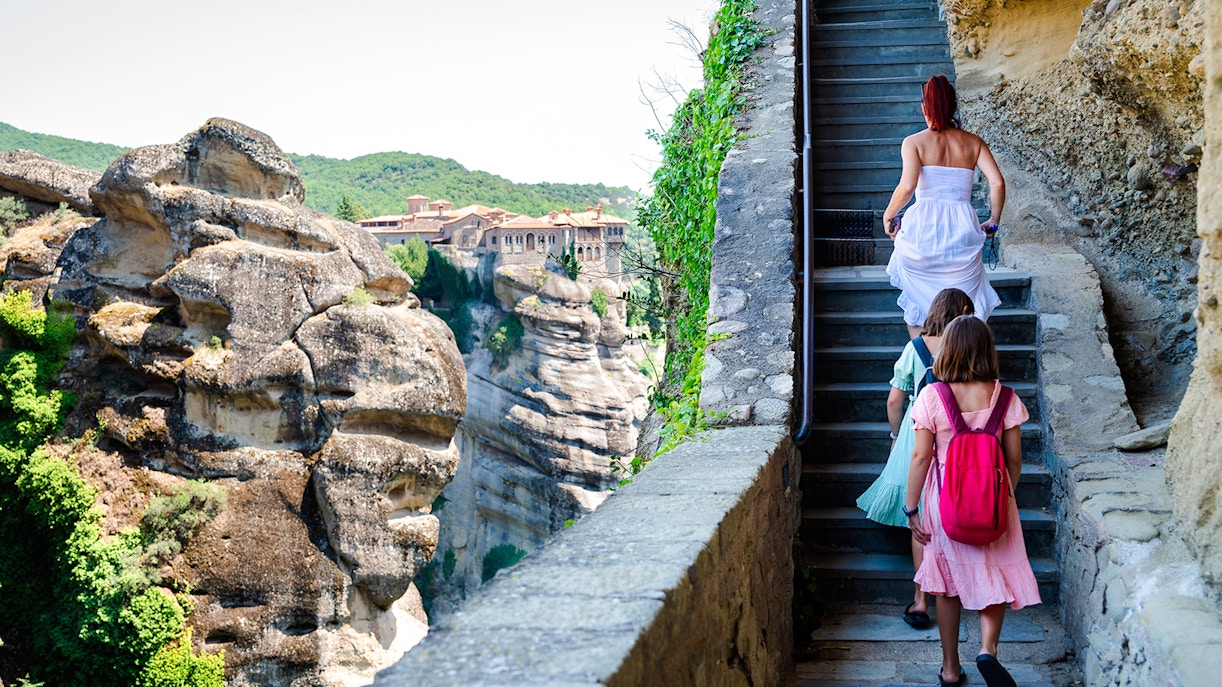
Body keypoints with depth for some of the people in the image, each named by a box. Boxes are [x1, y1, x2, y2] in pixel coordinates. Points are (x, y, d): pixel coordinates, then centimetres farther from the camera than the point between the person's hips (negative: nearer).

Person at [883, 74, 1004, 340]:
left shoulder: (914, 142, 0)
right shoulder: (973, 142, 8)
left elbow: (907, 186, -16)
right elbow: (997, 183, -2)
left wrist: (888, 215, -1)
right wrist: (994, 221, 12)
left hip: (923, 227, -2)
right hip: (962, 227, 2)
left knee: (916, 302, 17)